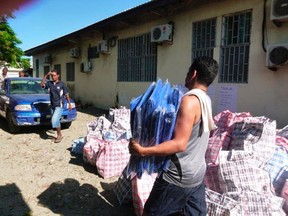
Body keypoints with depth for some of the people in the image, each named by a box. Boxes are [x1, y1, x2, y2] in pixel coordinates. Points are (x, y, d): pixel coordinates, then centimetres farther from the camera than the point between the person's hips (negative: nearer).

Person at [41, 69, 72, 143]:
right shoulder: (49, 83, 6)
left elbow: (66, 94, 1)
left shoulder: (62, 84, -4)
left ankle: (59, 135, 2)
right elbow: (42, 84, -8)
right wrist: (46, 75, -10)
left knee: (54, 120, -16)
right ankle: (59, 135, 26)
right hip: (52, 106, 5)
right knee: (56, 121, 13)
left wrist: (69, 104, 1)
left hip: (59, 106, -5)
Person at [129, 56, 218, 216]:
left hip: (178, 176, -8)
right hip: (197, 174, 9)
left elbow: (179, 144, -27)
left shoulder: (189, 100, -22)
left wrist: (143, 151, -28)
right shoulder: (206, 100, 7)